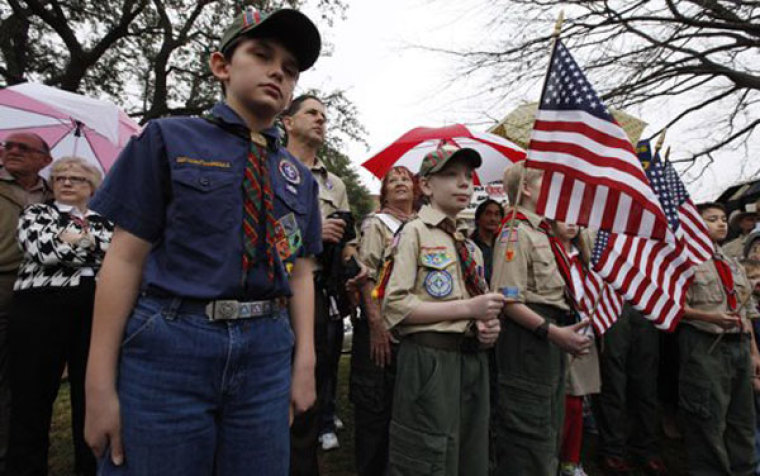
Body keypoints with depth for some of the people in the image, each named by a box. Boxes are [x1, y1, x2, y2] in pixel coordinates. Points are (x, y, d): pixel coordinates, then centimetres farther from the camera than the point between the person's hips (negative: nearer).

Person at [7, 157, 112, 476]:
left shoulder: (104, 221, 16)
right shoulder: (35, 213, 11)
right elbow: (41, 249, -9)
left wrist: (82, 239, -7)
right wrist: (91, 247, -4)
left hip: (96, 312, 2)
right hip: (40, 309, -1)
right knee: (33, 393, 5)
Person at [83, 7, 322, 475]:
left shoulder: (300, 176, 10)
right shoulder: (168, 139, 1)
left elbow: (300, 273, 8)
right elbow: (125, 259, -3)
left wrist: (304, 363, 2)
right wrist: (101, 385, -5)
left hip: (266, 353, 4)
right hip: (167, 345, -3)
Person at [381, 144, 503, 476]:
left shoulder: (470, 247, 16)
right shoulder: (414, 232, -6)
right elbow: (395, 306, -16)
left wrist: (488, 326, 2)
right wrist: (467, 308, -17)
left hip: (472, 359, 8)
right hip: (430, 360, -7)